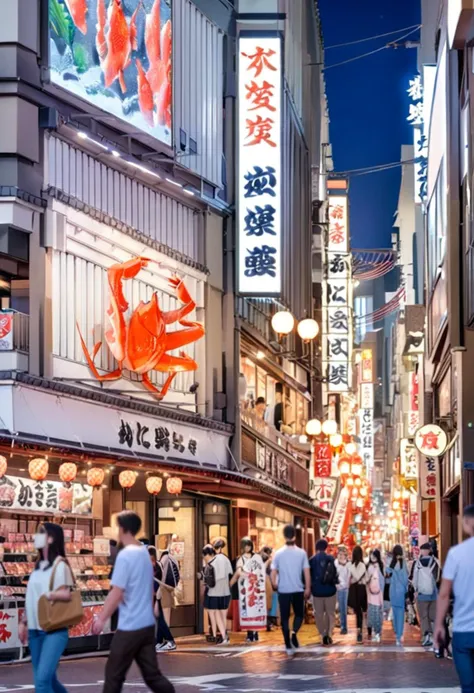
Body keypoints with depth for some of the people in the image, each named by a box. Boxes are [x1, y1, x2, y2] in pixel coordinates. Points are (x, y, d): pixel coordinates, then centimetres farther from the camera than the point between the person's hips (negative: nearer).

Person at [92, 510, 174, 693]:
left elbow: (117, 592, -18)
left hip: (130, 626, -8)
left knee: (114, 674, 5)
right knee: (152, 674, 8)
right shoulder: (145, 553, 11)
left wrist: (101, 618, -12)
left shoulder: (125, 556, -14)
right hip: (147, 624, 8)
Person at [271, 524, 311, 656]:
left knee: (285, 618, 8)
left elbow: (273, 573, -1)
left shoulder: (278, 553, -3)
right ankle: (294, 633, -12)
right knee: (299, 614, 17)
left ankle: (289, 647, 6)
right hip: (298, 590, 0)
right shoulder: (301, 553, -4)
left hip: (283, 590, 0)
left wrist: (275, 586, 16)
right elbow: (306, 572, -5)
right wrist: (308, 588, 6)